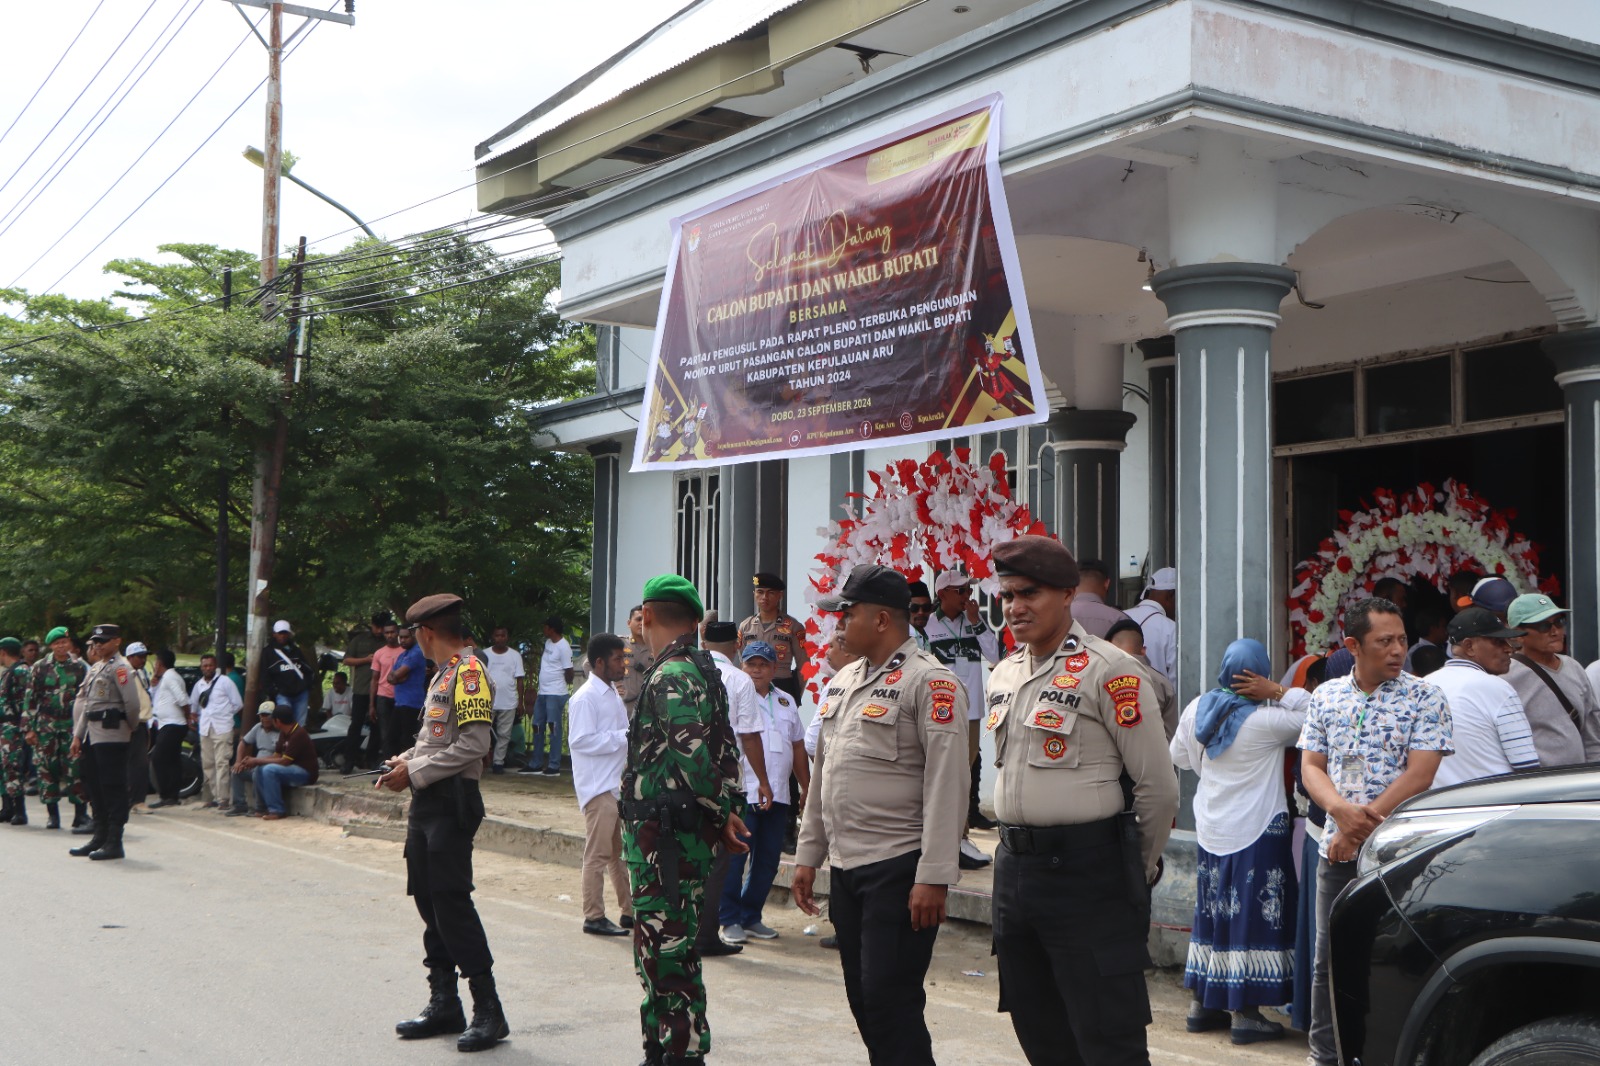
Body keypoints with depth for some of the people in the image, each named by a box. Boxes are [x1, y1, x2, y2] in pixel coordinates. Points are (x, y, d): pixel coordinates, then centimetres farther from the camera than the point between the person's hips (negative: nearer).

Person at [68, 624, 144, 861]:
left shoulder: (120, 667, -10)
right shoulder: (96, 668, 19)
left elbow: (132, 703, -16)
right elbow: (85, 704, 20)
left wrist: (131, 727, -1)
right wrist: (78, 735, 15)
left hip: (111, 737, -9)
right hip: (92, 737, 9)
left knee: (113, 789, -6)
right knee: (94, 787, 14)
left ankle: (114, 842, -3)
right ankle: (100, 837, 23)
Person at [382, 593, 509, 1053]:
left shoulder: (468, 671, -12)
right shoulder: (443, 674, 18)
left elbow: (475, 743, -21)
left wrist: (416, 773, -16)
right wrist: (407, 760, 8)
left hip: (452, 802, -10)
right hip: (426, 802, 10)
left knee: (452, 904, -11)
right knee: (429, 902, 11)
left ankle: (488, 1011, -5)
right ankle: (444, 1003, 19)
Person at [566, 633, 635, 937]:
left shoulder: (613, 694, 17)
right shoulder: (585, 698, -14)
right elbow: (581, 740, -22)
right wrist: (625, 737, -20)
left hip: (619, 784, 9)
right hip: (599, 787, -9)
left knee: (622, 853, 14)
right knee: (598, 854, -5)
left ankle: (629, 911, 21)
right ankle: (594, 917, 2)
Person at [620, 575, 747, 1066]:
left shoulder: (672, 676, -16)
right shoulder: (703, 670, 15)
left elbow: (692, 756, -25)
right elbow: (726, 751, 18)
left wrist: (719, 813, -13)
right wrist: (727, 810, 12)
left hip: (664, 837, -10)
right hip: (663, 836, 10)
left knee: (668, 952, -6)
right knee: (659, 950, 18)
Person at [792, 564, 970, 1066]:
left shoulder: (930, 681, -11)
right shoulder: (842, 682, 15)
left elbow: (947, 784, -16)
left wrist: (934, 877, -20)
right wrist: (808, 856, 18)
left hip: (899, 869, -8)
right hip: (845, 868, 8)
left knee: (891, 1003, -8)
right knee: (863, 1001, 13)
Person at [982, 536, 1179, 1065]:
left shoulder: (1109, 672, -12)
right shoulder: (1004, 674, 11)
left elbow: (1158, 787, -9)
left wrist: (1137, 872, 1)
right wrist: (1020, 846, 17)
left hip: (1088, 871, -7)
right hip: (1014, 865, 8)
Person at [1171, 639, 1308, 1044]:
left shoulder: (1197, 709, 1)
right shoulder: (1264, 721, -19)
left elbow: (1179, 756, 15)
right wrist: (1277, 692, -16)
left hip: (1211, 829, 7)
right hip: (1256, 830, -7)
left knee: (1213, 913, 15)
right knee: (1252, 917, -1)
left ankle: (1202, 1004, 22)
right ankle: (1244, 1013, 0)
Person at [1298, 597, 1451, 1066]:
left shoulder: (1424, 698, -3)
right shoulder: (1326, 696, 9)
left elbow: (1419, 775, -11)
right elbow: (1311, 766, 8)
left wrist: (1363, 824, -14)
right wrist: (1341, 809, -13)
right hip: (1336, 849, 4)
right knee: (1329, 959, 7)